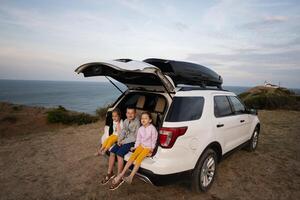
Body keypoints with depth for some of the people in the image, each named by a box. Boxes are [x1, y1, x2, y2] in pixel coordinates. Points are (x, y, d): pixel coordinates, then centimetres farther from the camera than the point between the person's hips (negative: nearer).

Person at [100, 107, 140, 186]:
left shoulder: (137, 123, -16)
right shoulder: (125, 121, 6)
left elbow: (135, 137, -16)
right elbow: (123, 132, 12)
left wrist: (124, 141, -13)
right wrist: (119, 139, -7)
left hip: (132, 142, -7)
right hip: (124, 140, 7)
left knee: (119, 154, -23)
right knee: (112, 152, -6)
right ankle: (110, 173, 10)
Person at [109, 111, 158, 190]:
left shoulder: (152, 129, -11)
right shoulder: (140, 129, 5)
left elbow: (154, 141, -7)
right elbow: (138, 139, 11)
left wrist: (151, 149, -12)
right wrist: (135, 147, 3)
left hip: (148, 148, -5)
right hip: (141, 146, 5)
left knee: (139, 159, -24)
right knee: (132, 156, -15)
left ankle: (130, 177, -26)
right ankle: (121, 175, -16)